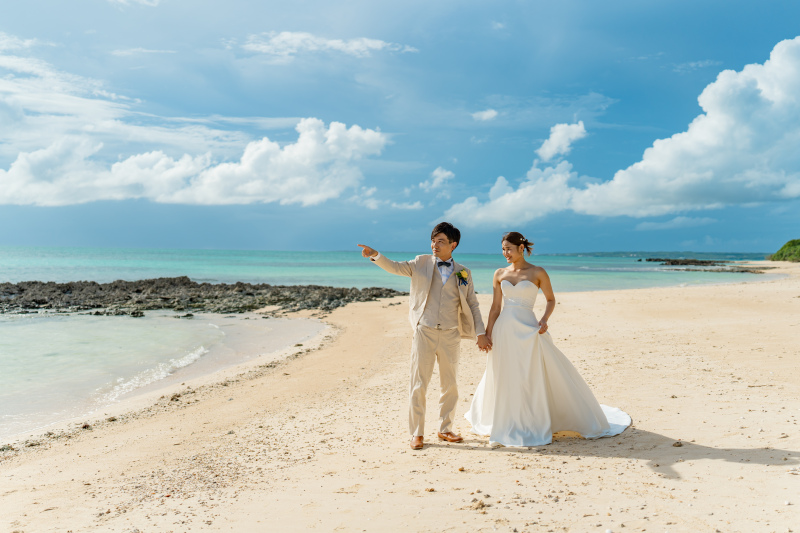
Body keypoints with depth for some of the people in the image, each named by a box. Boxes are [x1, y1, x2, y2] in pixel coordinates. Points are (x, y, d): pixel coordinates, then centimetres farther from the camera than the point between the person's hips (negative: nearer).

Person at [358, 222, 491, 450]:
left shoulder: (463, 272, 8)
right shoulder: (421, 264, 5)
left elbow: (472, 304, 10)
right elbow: (395, 267, -5)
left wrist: (480, 333, 3)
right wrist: (375, 255, -24)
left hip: (451, 335, 2)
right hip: (424, 332, -2)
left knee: (450, 385, 11)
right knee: (419, 384, -1)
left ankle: (445, 429, 27)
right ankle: (416, 433, 10)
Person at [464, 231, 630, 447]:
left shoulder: (538, 273, -2)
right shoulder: (500, 274, 7)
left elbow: (551, 299, 7)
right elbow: (495, 307, 10)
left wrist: (544, 320, -9)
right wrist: (487, 334, 5)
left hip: (528, 331, -3)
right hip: (504, 330, 4)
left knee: (532, 378, -1)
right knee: (503, 379, 9)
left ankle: (535, 425, 14)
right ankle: (506, 426, 25)